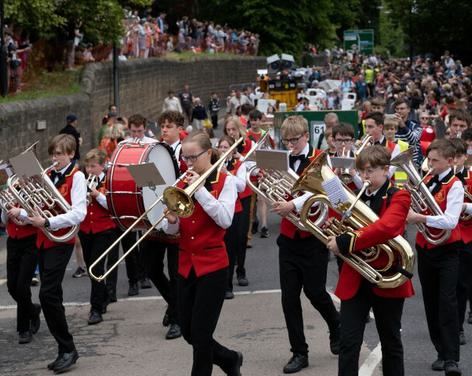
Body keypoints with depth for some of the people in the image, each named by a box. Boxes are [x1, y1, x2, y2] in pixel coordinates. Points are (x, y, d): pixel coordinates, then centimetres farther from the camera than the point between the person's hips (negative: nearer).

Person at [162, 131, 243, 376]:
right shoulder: (182, 183, 8)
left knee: (201, 333, -5)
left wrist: (199, 189, -20)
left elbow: (225, 220, -20)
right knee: (188, 332, 10)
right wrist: (171, 221, -16)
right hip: (186, 264, 5)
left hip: (212, 265, -5)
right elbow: (172, 230, 7)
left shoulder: (224, 181, -4)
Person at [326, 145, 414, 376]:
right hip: (354, 279, 4)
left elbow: (387, 227, -27)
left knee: (390, 341, 12)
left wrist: (347, 242, -31)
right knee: (348, 342, -4)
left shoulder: (398, 197, -8)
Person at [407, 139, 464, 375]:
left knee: (447, 302, -12)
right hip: (425, 248, 6)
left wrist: (420, 218, -29)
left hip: (446, 250, -6)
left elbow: (450, 221, -25)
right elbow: (415, 208, 12)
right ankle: (442, 351, 19)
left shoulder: (454, 185, -12)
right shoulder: (426, 181, 7)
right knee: (430, 302, 10)